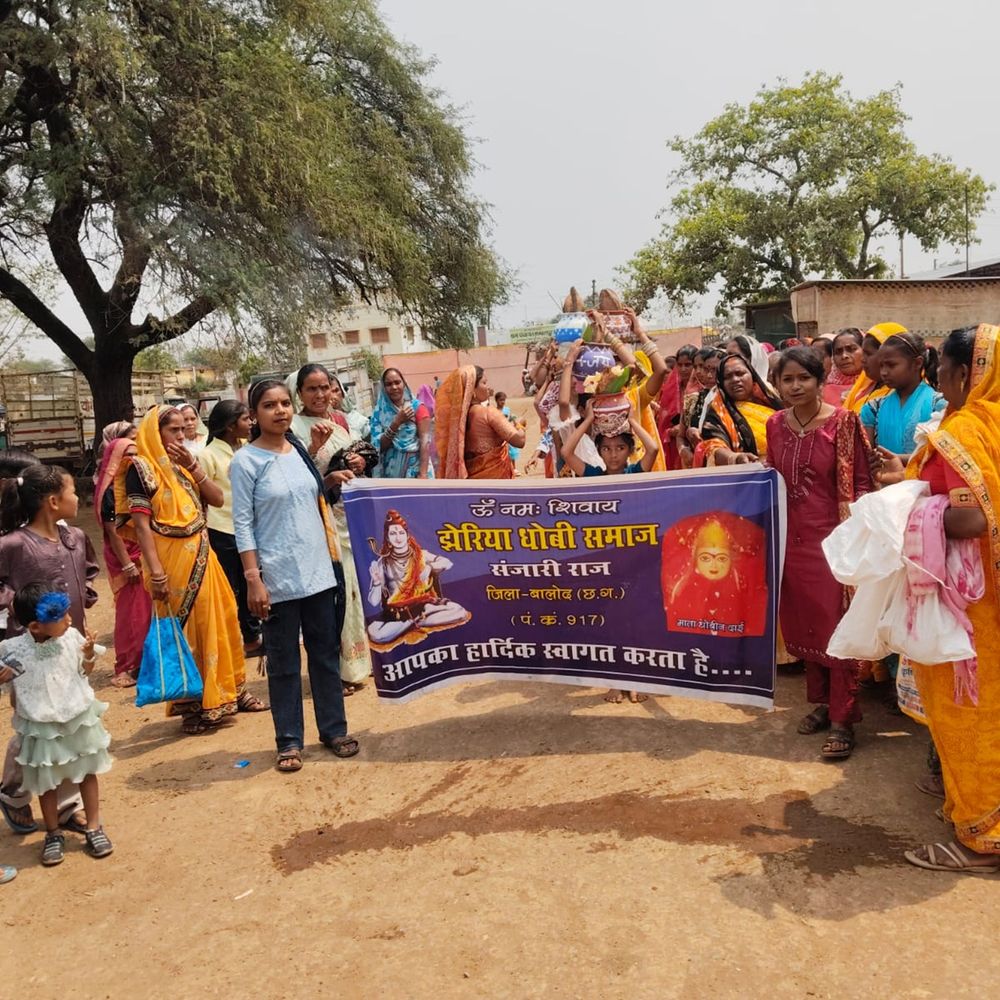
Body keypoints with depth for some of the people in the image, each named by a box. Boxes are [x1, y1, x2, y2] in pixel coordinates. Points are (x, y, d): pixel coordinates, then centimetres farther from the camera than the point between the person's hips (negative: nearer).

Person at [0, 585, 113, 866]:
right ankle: (53, 835, 33)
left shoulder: (71, 637, -12)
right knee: (46, 783, 13)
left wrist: (89, 655, -15)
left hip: (79, 719, 2)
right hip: (41, 728, -2)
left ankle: (94, 828, 30)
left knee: (88, 773, 14)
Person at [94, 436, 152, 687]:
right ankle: (128, 667, 11)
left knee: (149, 609, 8)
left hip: (146, 554, 6)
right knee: (132, 611, 0)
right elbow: (113, 530, -13)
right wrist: (127, 564, -15)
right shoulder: (110, 490, -10)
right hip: (126, 556, -6)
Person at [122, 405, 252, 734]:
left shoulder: (181, 465, 13)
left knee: (223, 621, 12)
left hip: (201, 555, 7)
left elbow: (217, 499, 6)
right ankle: (192, 706, 13)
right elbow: (142, 524, -14)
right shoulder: (141, 468, -8)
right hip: (173, 560, -7)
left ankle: (229, 691, 26)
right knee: (184, 631, 0)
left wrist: (194, 467, -6)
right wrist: (156, 574, -20)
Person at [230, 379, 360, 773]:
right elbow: (242, 523, -9)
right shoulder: (245, 461, -7)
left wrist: (333, 557, 13)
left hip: (319, 570, 5)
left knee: (326, 652, 12)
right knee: (284, 662, 5)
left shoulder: (302, 450, 8)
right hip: (278, 576, -5)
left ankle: (334, 729, 24)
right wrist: (253, 579, -14)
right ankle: (289, 741, 17)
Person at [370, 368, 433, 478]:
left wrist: (423, 473, -19)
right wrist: (397, 422, -16)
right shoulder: (379, 411, 3)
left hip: (415, 469, -2)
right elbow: (379, 446, -4)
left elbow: (425, 441, -9)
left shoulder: (417, 407, -3)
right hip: (391, 471, 2)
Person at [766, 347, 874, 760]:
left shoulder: (842, 421, -9)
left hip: (832, 537, -5)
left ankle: (843, 719, 10)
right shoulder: (775, 424, 5)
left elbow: (861, 483, -8)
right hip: (791, 538, 5)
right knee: (801, 622, 13)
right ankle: (821, 701, 30)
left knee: (837, 626, 1)